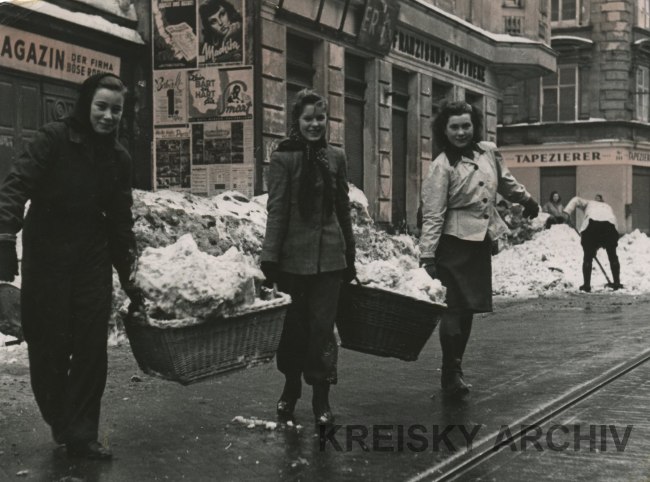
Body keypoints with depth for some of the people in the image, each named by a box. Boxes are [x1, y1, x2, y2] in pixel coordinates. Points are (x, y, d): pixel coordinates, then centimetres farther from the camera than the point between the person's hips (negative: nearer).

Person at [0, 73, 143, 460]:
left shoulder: (119, 158, 6)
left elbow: (121, 221, 11)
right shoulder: (54, 139, -9)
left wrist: (130, 278, 10)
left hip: (92, 260, 4)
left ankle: (81, 434, 12)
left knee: (91, 348, 1)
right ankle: (60, 422, 26)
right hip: (45, 257, -3)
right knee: (48, 345, 3)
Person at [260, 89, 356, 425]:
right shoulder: (283, 158, -3)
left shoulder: (335, 157, 8)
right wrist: (270, 257, -12)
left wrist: (350, 258, 14)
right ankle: (290, 389, 28)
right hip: (294, 254, -2)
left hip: (329, 255, 2)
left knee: (322, 327, 3)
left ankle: (321, 398, 11)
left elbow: (343, 209, 12)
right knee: (294, 326, 9)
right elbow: (276, 210, -6)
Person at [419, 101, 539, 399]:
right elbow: (433, 215, -15)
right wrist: (427, 257, -20)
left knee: (468, 307, 10)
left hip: (482, 241, 6)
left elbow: (506, 182, 25)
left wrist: (526, 200, 40)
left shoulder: (489, 152, 4)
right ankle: (451, 375, 0)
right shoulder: (442, 167, -13)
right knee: (455, 307, -8)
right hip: (455, 243, -6)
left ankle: (455, 371, 20)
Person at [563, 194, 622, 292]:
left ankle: (586, 285, 8)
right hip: (609, 224, 2)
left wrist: (566, 212, -1)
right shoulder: (607, 206, 36)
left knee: (588, 257, 9)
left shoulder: (588, 203, 32)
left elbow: (576, 200, 13)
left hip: (591, 223, -2)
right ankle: (617, 283, 22)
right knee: (613, 256, 19)